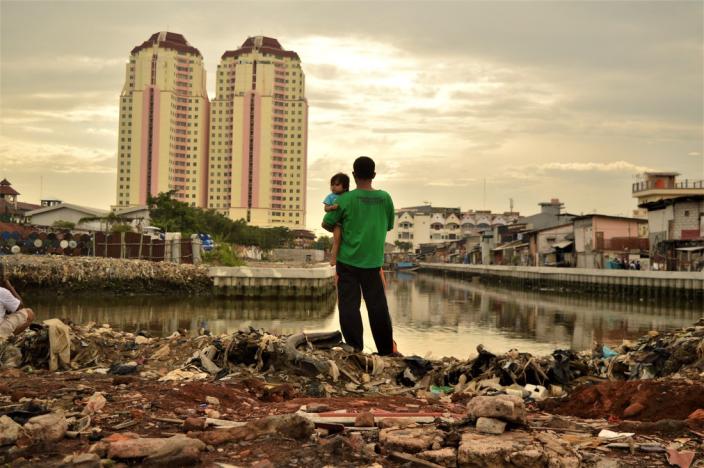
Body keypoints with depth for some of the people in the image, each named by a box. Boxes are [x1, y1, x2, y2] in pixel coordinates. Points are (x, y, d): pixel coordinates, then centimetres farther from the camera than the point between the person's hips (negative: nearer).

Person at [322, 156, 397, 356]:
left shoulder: (346, 199, -9)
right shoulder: (385, 198, 0)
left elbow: (326, 224, 1)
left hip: (348, 261, -3)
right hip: (374, 262, 3)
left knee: (349, 305, 2)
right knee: (378, 306, 9)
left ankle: (355, 348, 0)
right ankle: (387, 350, 15)